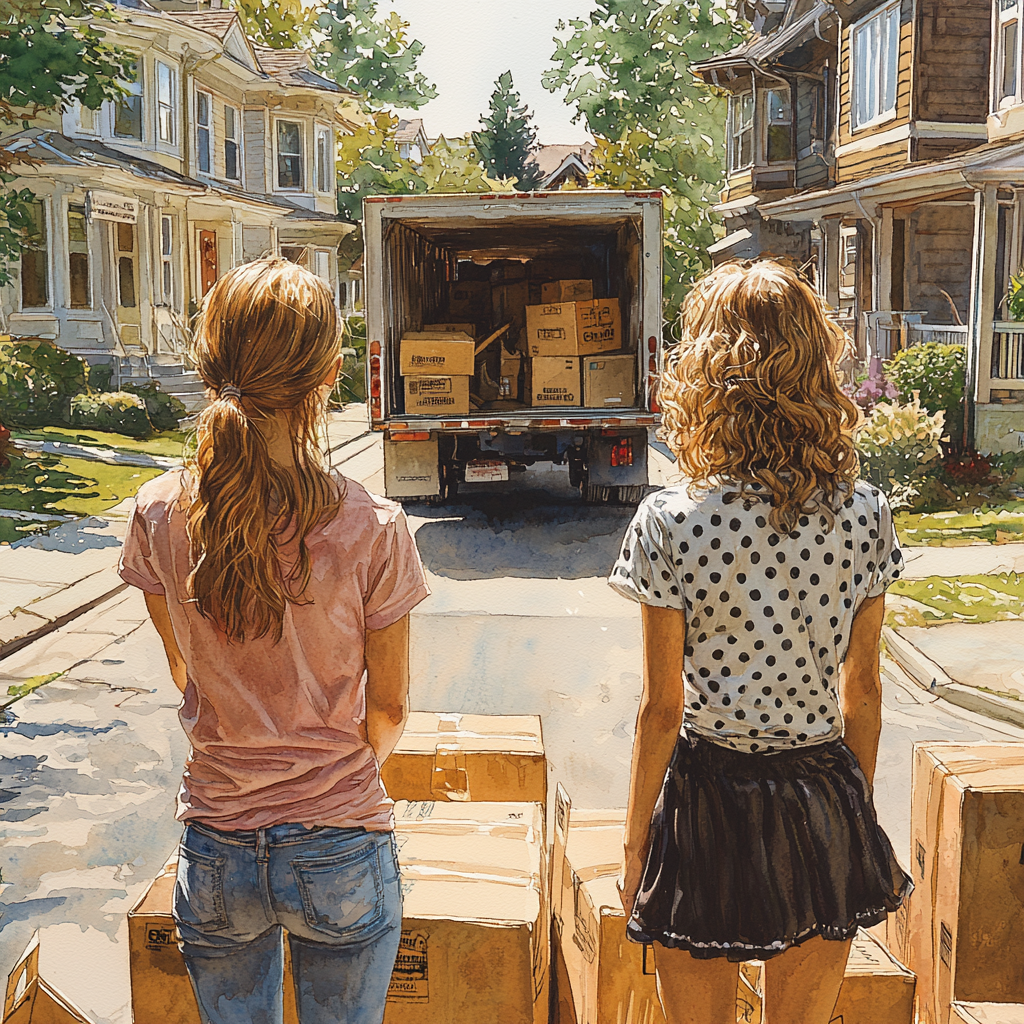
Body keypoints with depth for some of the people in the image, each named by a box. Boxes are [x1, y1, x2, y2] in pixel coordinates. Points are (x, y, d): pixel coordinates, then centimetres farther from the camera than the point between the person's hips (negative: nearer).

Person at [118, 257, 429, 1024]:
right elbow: (389, 710, -6)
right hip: (342, 856, -2)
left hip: (216, 855, 2)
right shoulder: (372, 530, -19)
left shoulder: (161, 516, -12)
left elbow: (187, 674, 4)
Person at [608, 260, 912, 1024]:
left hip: (710, 804, -3)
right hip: (825, 804, 3)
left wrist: (636, 843, 1)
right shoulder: (865, 513, -7)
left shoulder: (670, 522, -16)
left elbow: (662, 708, -11)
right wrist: (859, 808, 15)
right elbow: (862, 689, 1)